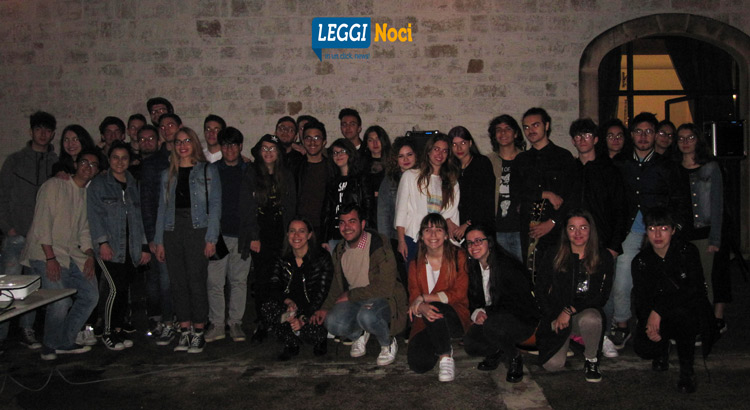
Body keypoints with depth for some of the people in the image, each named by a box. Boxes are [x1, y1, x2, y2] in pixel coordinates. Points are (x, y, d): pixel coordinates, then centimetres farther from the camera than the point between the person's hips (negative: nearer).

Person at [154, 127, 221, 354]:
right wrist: (159, 241, 8)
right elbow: (162, 207, 15)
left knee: (196, 282, -5)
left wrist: (211, 238, -10)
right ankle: (185, 331, 14)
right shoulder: (168, 174, 17)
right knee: (177, 283, 4)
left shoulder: (207, 170, 5)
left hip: (197, 230, -4)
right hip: (172, 232, 4)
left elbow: (215, 205, -1)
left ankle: (199, 333, 5)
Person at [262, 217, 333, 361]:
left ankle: (320, 340, 7)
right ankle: (291, 345, -2)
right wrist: (288, 301, -25)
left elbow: (322, 294, -15)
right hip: (291, 309, 3)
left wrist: (304, 319, -25)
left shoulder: (322, 258, -10)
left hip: (314, 312, -3)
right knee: (267, 308, -26)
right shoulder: (283, 261, 3)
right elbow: (274, 288, -3)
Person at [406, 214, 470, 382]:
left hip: (456, 319, -3)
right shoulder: (416, 264, 9)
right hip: (426, 322, 3)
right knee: (418, 363, -22)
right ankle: (445, 348, 12)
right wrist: (423, 309, -24)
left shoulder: (458, 256, -1)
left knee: (436, 308, -37)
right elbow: (413, 298, 1)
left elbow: (459, 293, -9)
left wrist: (424, 297, -15)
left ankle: (445, 356, -12)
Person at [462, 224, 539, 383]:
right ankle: (496, 351, 13)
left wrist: (486, 312, -18)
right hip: (491, 319, 6)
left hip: (522, 320, -6)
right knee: (469, 342, -19)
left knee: (492, 325, -36)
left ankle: (515, 358, -8)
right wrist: (476, 313, -14)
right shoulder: (473, 268, 3)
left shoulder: (508, 265, -18)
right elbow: (472, 300, 9)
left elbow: (516, 302, -18)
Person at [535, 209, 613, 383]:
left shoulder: (603, 257, -1)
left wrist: (569, 310, -14)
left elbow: (601, 297, -6)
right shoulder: (554, 256, 0)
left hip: (587, 311, -1)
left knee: (590, 319, -39)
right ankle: (566, 342, 19)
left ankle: (591, 360, -8)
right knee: (552, 365, -18)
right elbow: (541, 290, 5)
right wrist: (554, 318, -5)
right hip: (557, 316, 1)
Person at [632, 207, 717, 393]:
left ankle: (687, 371, -15)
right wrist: (650, 323, -23)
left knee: (680, 313, -38)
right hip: (657, 317, 3)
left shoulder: (687, 251, -10)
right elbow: (641, 299, -2)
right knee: (643, 348, -22)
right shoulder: (641, 261, -2)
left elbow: (696, 289, -21)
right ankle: (663, 349, 18)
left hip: (690, 311, -3)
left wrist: (659, 309, -29)